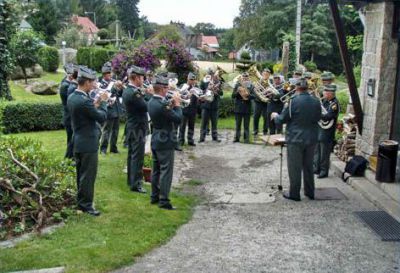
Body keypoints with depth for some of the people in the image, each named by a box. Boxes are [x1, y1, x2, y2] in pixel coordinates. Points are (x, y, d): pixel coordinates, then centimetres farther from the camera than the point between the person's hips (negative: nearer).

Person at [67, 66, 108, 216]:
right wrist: (103, 102, -3)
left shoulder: (71, 97, 5)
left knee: (81, 174, 18)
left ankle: (81, 201, 29)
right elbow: (102, 117, -16)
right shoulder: (84, 101, -24)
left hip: (78, 142, 10)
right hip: (88, 143, -10)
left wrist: (95, 105, 7)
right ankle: (86, 204, 9)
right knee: (88, 175, 1)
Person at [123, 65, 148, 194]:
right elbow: (147, 107, -21)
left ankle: (131, 179, 27)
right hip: (138, 129, -10)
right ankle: (135, 184, 0)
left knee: (132, 154, 17)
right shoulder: (134, 93, -22)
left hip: (131, 127, 10)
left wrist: (144, 94, 1)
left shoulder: (127, 91, 9)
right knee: (137, 157, -5)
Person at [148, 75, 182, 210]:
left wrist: (171, 104, 5)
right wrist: (177, 104, -8)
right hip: (165, 142, -9)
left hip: (156, 140, 10)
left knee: (156, 170, 16)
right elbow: (178, 118, -20)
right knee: (166, 171, -3)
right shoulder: (162, 104, -24)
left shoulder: (152, 102, 4)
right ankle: (164, 200, 1)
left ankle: (154, 196, 25)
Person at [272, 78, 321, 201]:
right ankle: (310, 192, 27)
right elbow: (318, 118, 11)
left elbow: (282, 119, -9)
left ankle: (294, 193, 13)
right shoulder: (315, 101, -2)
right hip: (311, 139, 5)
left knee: (295, 167, 6)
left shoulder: (293, 101, -16)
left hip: (296, 139, -5)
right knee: (308, 166, 17)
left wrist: (275, 116, 12)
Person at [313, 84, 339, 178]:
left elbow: (328, 117, -26)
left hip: (327, 132, -8)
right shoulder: (324, 100, 7)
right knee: (317, 150, 16)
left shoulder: (334, 104, -17)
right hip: (319, 129, 8)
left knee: (324, 154, 1)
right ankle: (316, 169, 28)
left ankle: (324, 172, 12)